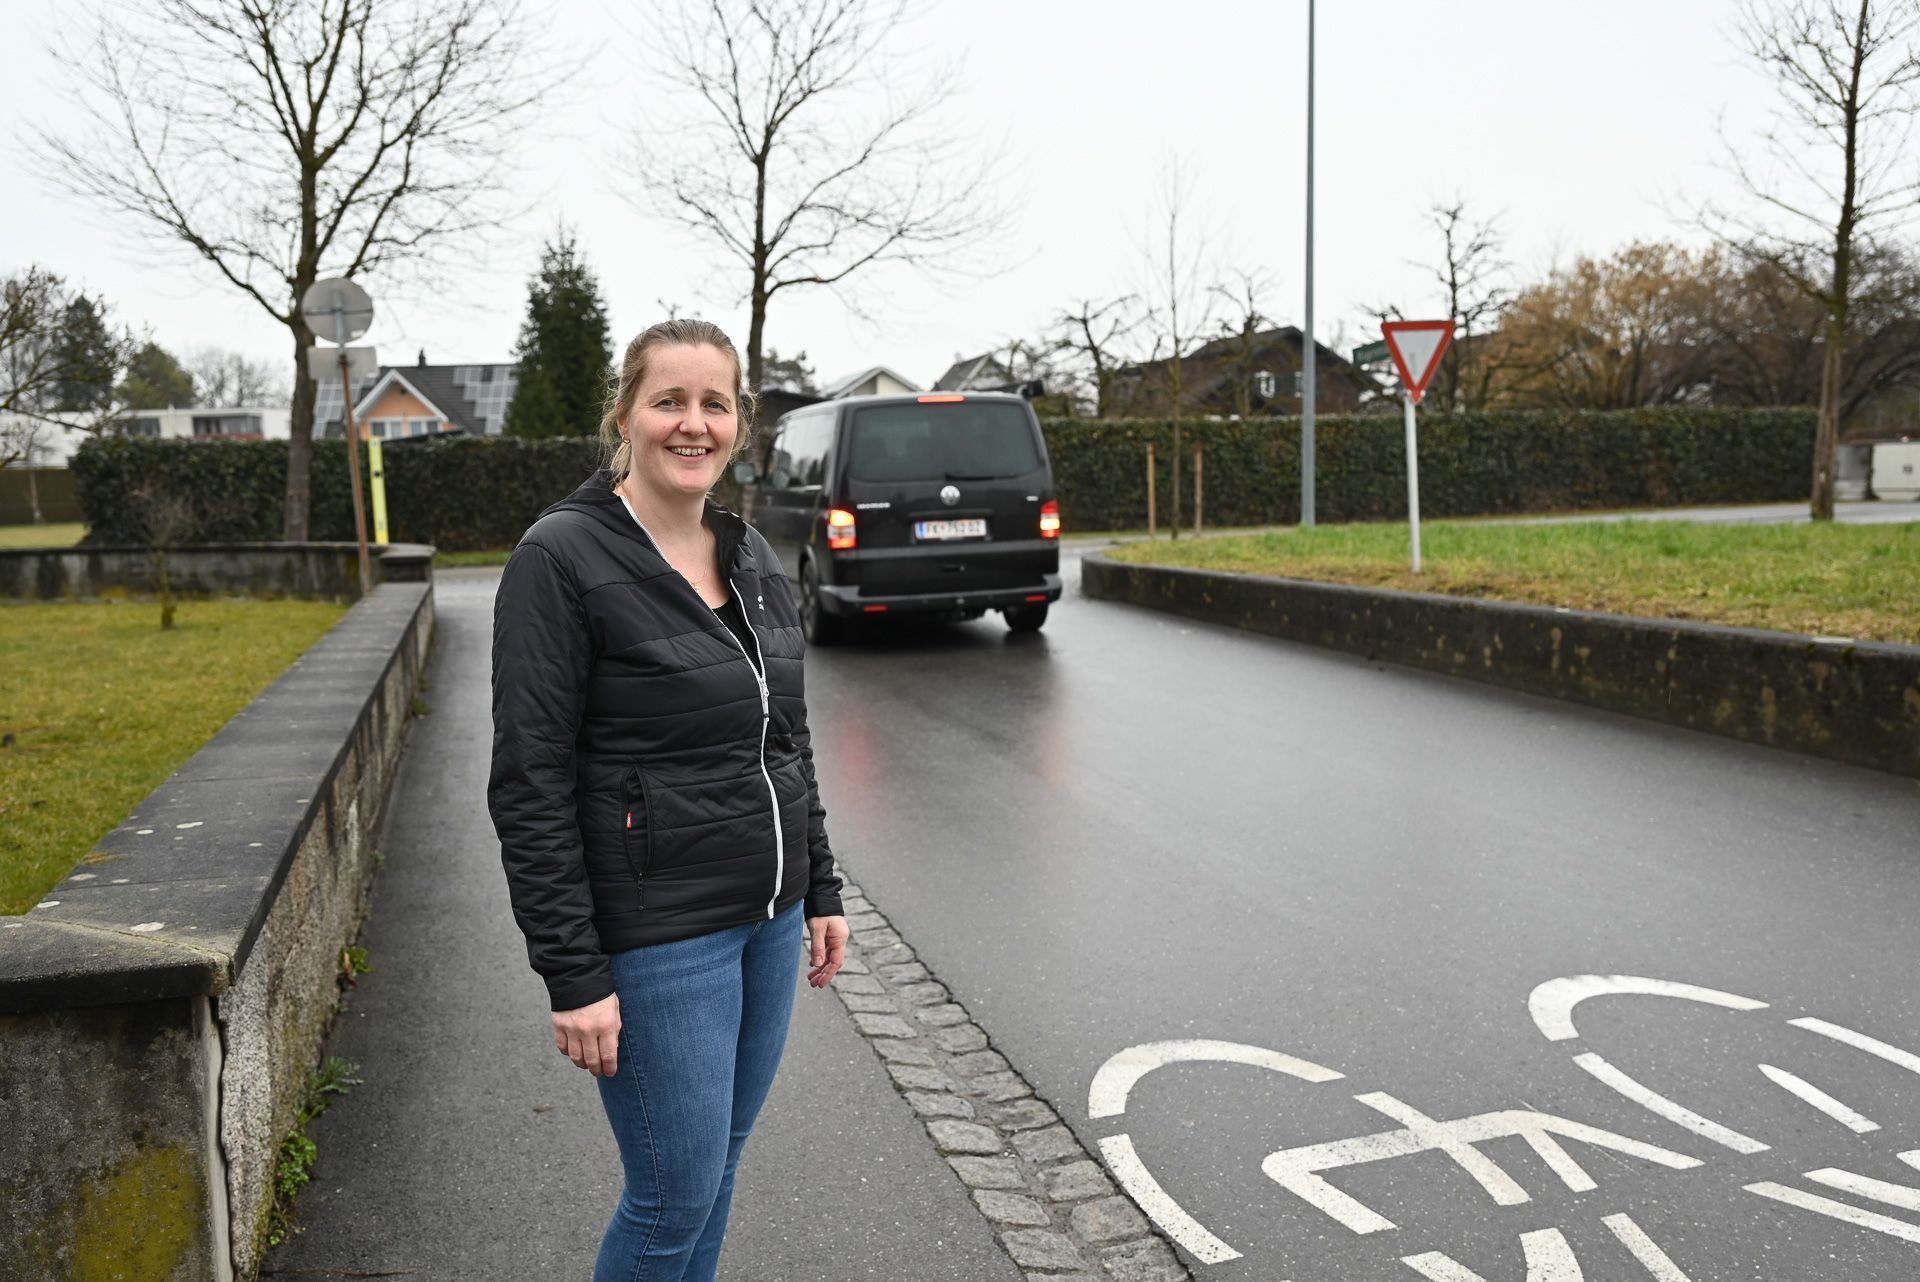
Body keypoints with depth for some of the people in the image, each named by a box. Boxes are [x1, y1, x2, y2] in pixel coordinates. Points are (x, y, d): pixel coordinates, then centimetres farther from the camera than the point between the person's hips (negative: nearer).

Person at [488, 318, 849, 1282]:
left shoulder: (751, 558, 7)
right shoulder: (562, 559, -14)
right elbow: (529, 785, -16)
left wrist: (819, 891, 13)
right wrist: (572, 975, -17)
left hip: (767, 917, 7)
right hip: (657, 934, -7)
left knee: (717, 1166, 18)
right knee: (677, 1193, 4)